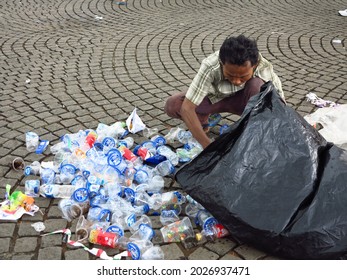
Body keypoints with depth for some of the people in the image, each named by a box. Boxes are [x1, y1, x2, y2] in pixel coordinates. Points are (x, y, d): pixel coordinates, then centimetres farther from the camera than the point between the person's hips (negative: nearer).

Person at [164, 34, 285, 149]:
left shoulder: (264, 69, -32)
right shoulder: (210, 66, -36)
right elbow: (187, 108, -38)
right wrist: (208, 146, -44)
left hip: (242, 100, 0)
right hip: (215, 97, 0)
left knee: (256, 84, -35)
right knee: (172, 105, -26)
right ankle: (202, 120, 6)